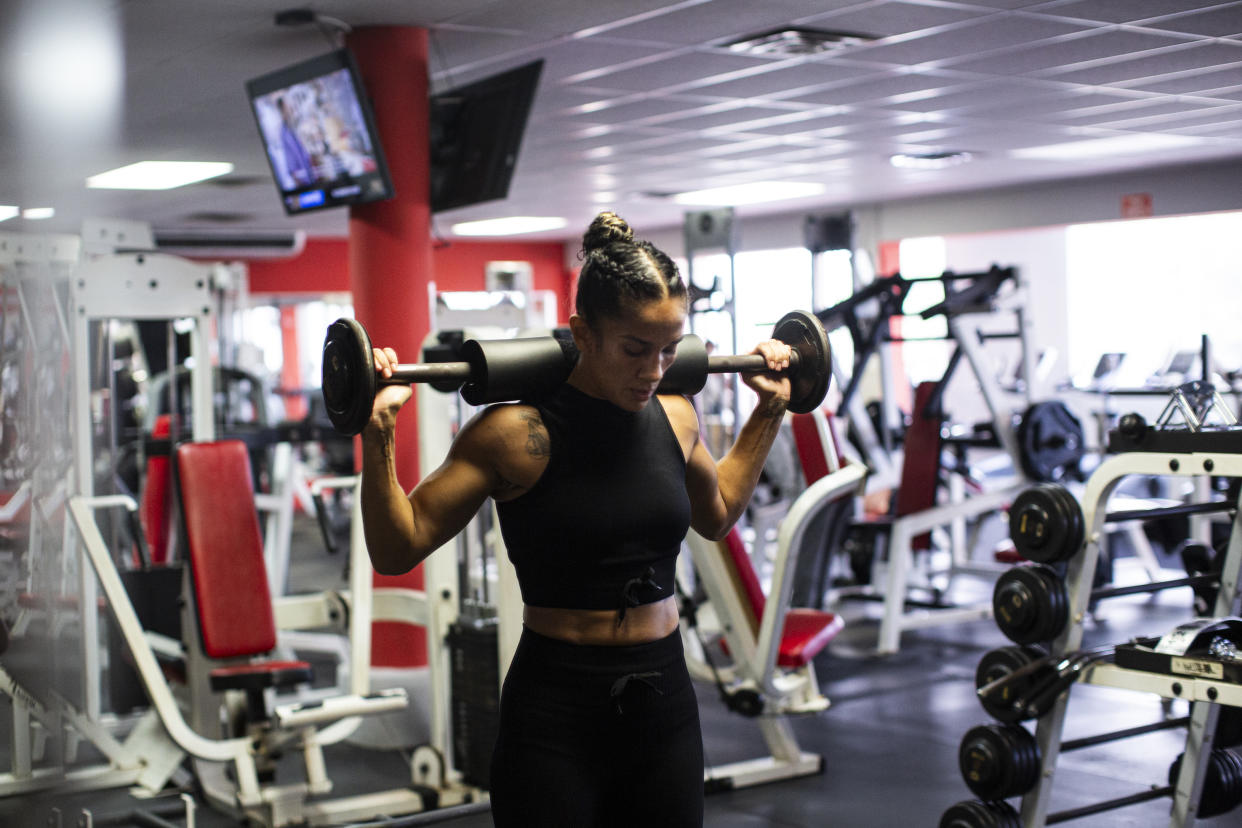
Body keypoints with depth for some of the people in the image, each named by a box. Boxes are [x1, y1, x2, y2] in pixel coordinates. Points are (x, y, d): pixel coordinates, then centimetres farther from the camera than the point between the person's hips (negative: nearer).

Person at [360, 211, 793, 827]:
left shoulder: (675, 418, 3)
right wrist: (377, 435, -23)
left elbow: (716, 514, 24)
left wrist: (770, 410, 21)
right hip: (556, 714, -5)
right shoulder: (517, 433, -13)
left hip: (664, 705, 6)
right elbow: (396, 549, -11)